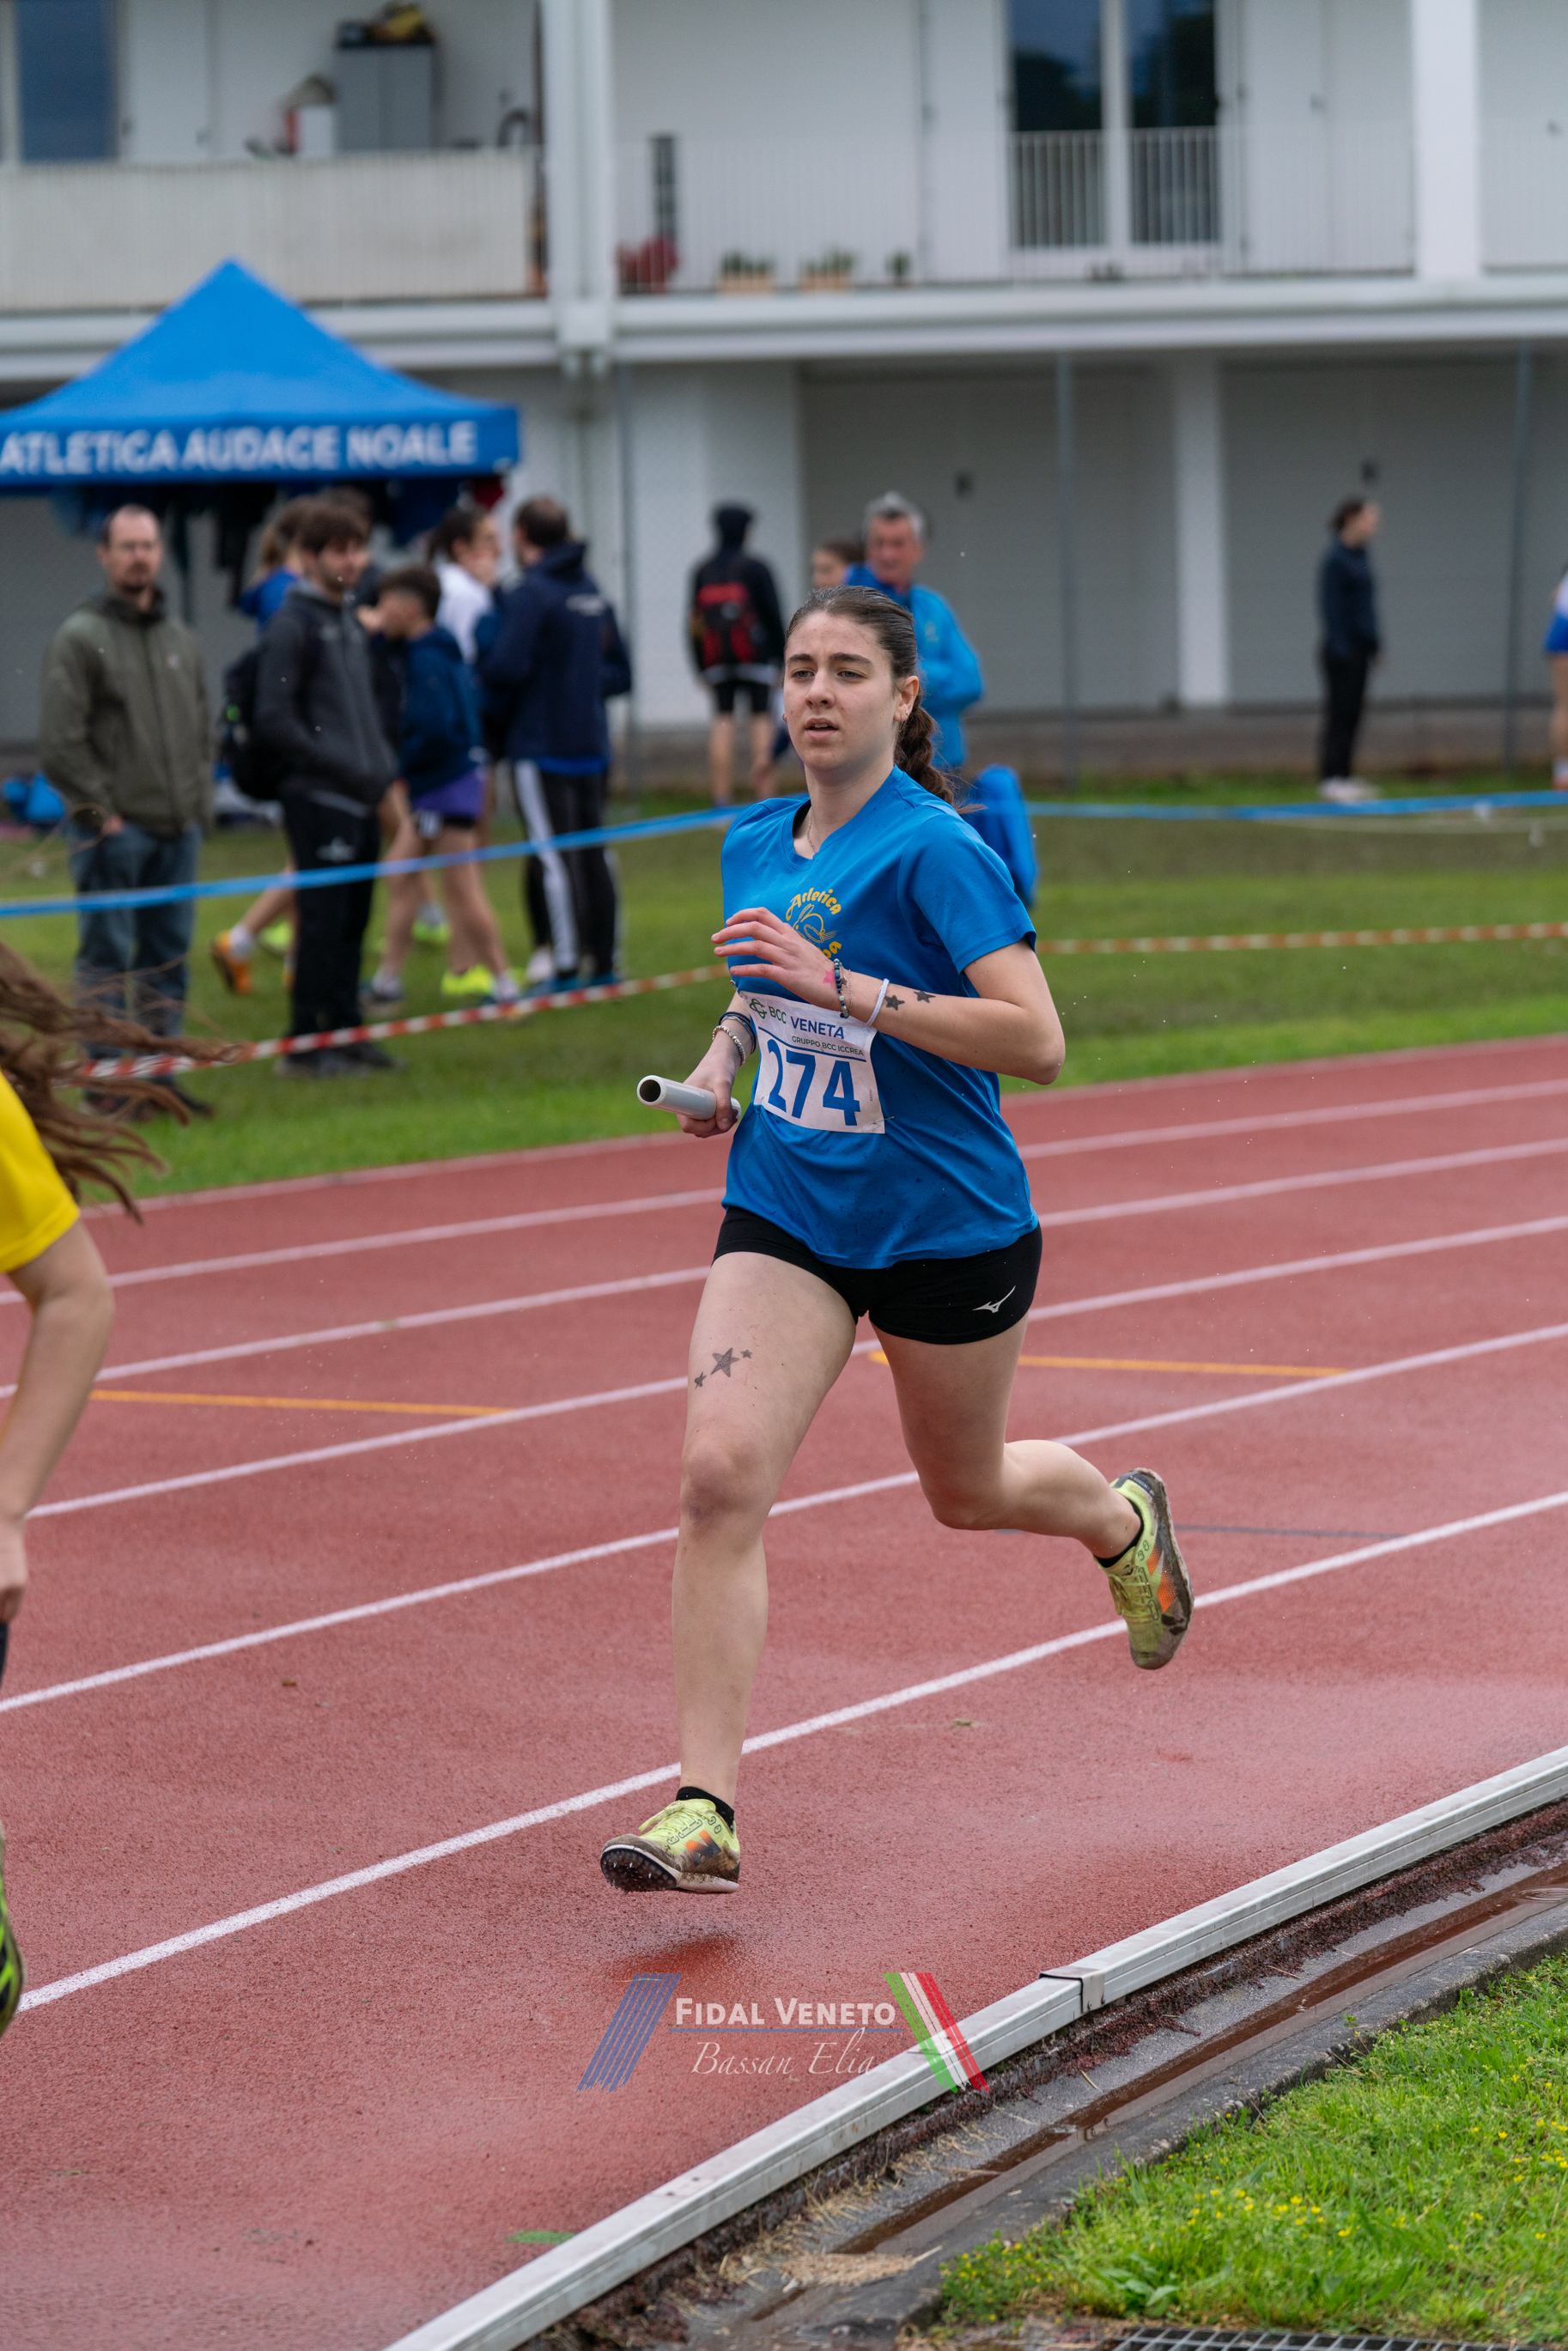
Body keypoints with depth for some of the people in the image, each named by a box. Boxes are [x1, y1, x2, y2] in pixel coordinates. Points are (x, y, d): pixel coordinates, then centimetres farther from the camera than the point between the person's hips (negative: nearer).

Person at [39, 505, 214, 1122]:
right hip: (113, 832, -6)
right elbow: (60, 740, -10)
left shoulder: (181, 639, 14)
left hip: (176, 830, 6)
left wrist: (199, 803, 11)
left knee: (169, 958, 9)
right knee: (107, 959, -4)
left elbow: (202, 729, 22)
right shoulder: (80, 638, -6)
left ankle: (162, 1073, 15)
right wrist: (99, 811, -12)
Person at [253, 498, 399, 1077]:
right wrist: (346, 768, -16)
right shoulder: (292, 624, -9)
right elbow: (274, 722, -14)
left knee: (351, 922, 11)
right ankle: (306, 1045, -3)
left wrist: (381, 765, 10)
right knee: (322, 922, -7)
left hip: (361, 800, 8)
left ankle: (345, 1030, 17)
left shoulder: (350, 622, 18)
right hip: (318, 799, -8)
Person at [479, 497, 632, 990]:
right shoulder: (593, 593, 13)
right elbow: (619, 671, 18)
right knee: (593, 853, 11)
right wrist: (582, 682, 11)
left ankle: (566, 967, -9)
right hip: (592, 745, 7)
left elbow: (506, 668, -21)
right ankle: (604, 963, 12)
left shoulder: (529, 595, -11)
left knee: (553, 857, -7)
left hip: (540, 746, -7)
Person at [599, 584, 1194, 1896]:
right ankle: (704, 1810, -17)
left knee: (964, 1491, 18)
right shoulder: (755, 845, 4)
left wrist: (840, 987, -31)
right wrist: (718, 1067, 2)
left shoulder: (935, 850, -17)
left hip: (948, 1228, -4)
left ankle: (1122, 1520, 54)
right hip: (783, 1211, 4)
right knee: (721, 1473, -16)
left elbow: (1038, 1043, -26)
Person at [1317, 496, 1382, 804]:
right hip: (1342, 648, -9)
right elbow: (1331, 606, -17)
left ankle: (1345, 775, 14)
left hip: (1359, 648, 9)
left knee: (1352, 712, 10)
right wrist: (1339, 647, -20)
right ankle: (1330, 779, -5)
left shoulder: (1360, 556, 13)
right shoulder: (1336, 557, -14)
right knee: (1340, 711, -7)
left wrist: (1374, 643, 18)